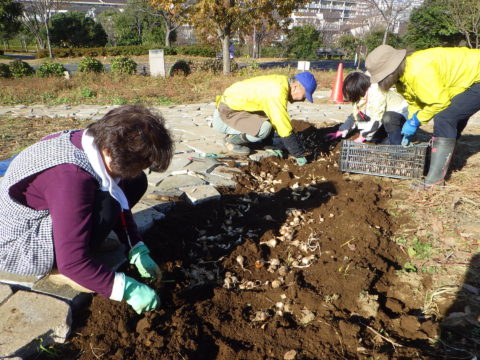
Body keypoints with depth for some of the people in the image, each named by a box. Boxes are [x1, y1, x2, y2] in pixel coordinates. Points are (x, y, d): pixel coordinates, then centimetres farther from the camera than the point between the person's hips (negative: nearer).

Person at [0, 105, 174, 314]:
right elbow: (72, 263, -35)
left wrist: (139, 252, -5)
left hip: (48, 214, 8)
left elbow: (121, 203, 0)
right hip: (18, 247, -7)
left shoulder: (99, 143, -13)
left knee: (136, 183, -2)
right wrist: (128, 289, -28)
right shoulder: (71, 178, -37)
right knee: (106, 206, -33)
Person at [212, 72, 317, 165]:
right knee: (264, 128, -28)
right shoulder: (277, 93, -26)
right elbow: (285, 129, -24)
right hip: (224, 114, -9)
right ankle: (232, 139, -3)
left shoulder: (280, 82, 3)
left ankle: (237, 135, 12)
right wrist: (300, 155, -13)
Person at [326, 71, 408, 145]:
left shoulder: (378, 94, -32)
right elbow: (355, 115, 7)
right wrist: (341, 131, 0)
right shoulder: (360, 95, -3)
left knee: (388, 118, -40)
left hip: (398, 113, -9)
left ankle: (397, 146, -26)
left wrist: (363, 136, -24)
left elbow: (377, 120, -31)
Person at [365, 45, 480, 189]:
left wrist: (416, 121, -18)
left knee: (444, 119, -22)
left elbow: (439, 101, -29)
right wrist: (410, 127, 0)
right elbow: (414, 103, 7)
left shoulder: (418, 72, -33)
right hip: (467, 80, 10)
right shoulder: (402, 75, -2)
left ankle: (435, 179, -21)